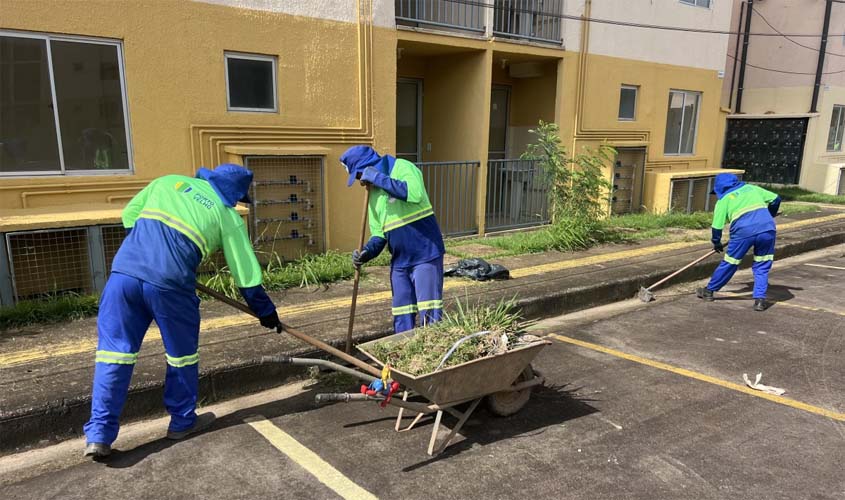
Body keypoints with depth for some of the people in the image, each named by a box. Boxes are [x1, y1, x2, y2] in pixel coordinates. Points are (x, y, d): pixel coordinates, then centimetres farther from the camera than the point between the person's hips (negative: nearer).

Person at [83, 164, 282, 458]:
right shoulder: (228, 216, 12)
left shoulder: (168, 181, 22)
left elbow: (128, 216, 24)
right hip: (170, 283, -3)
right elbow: (246, 272, 12)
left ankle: (99, 435, 11)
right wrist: (266, 311, 22)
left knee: (114, 351, 11)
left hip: (124, 271, 4)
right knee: (182, 354, 17)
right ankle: (183, 422, 31)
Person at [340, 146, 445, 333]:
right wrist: (367, 252, -7)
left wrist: (378, 177, -22)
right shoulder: (373, 193, 14)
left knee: (429, 311, -8)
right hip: (399, 260, 8)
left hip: (425, 253, -8)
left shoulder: (403, 167, -8)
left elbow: (415, 193, -30)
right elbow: (379, 233, 14)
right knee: (402, 313, 12)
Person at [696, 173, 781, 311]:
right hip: (767, 227, 3)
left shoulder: (723, 200, 15)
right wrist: (770, 216, 41)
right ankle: (760, 300, 9)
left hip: (744, 231, -2)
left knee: (729, 263, 13)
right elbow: (776, 199, 25)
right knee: (762, 266, 14)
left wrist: (716, 243, 26)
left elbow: (717, 226, 10)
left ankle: (709, 290, 26)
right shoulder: (752, 188, 25)